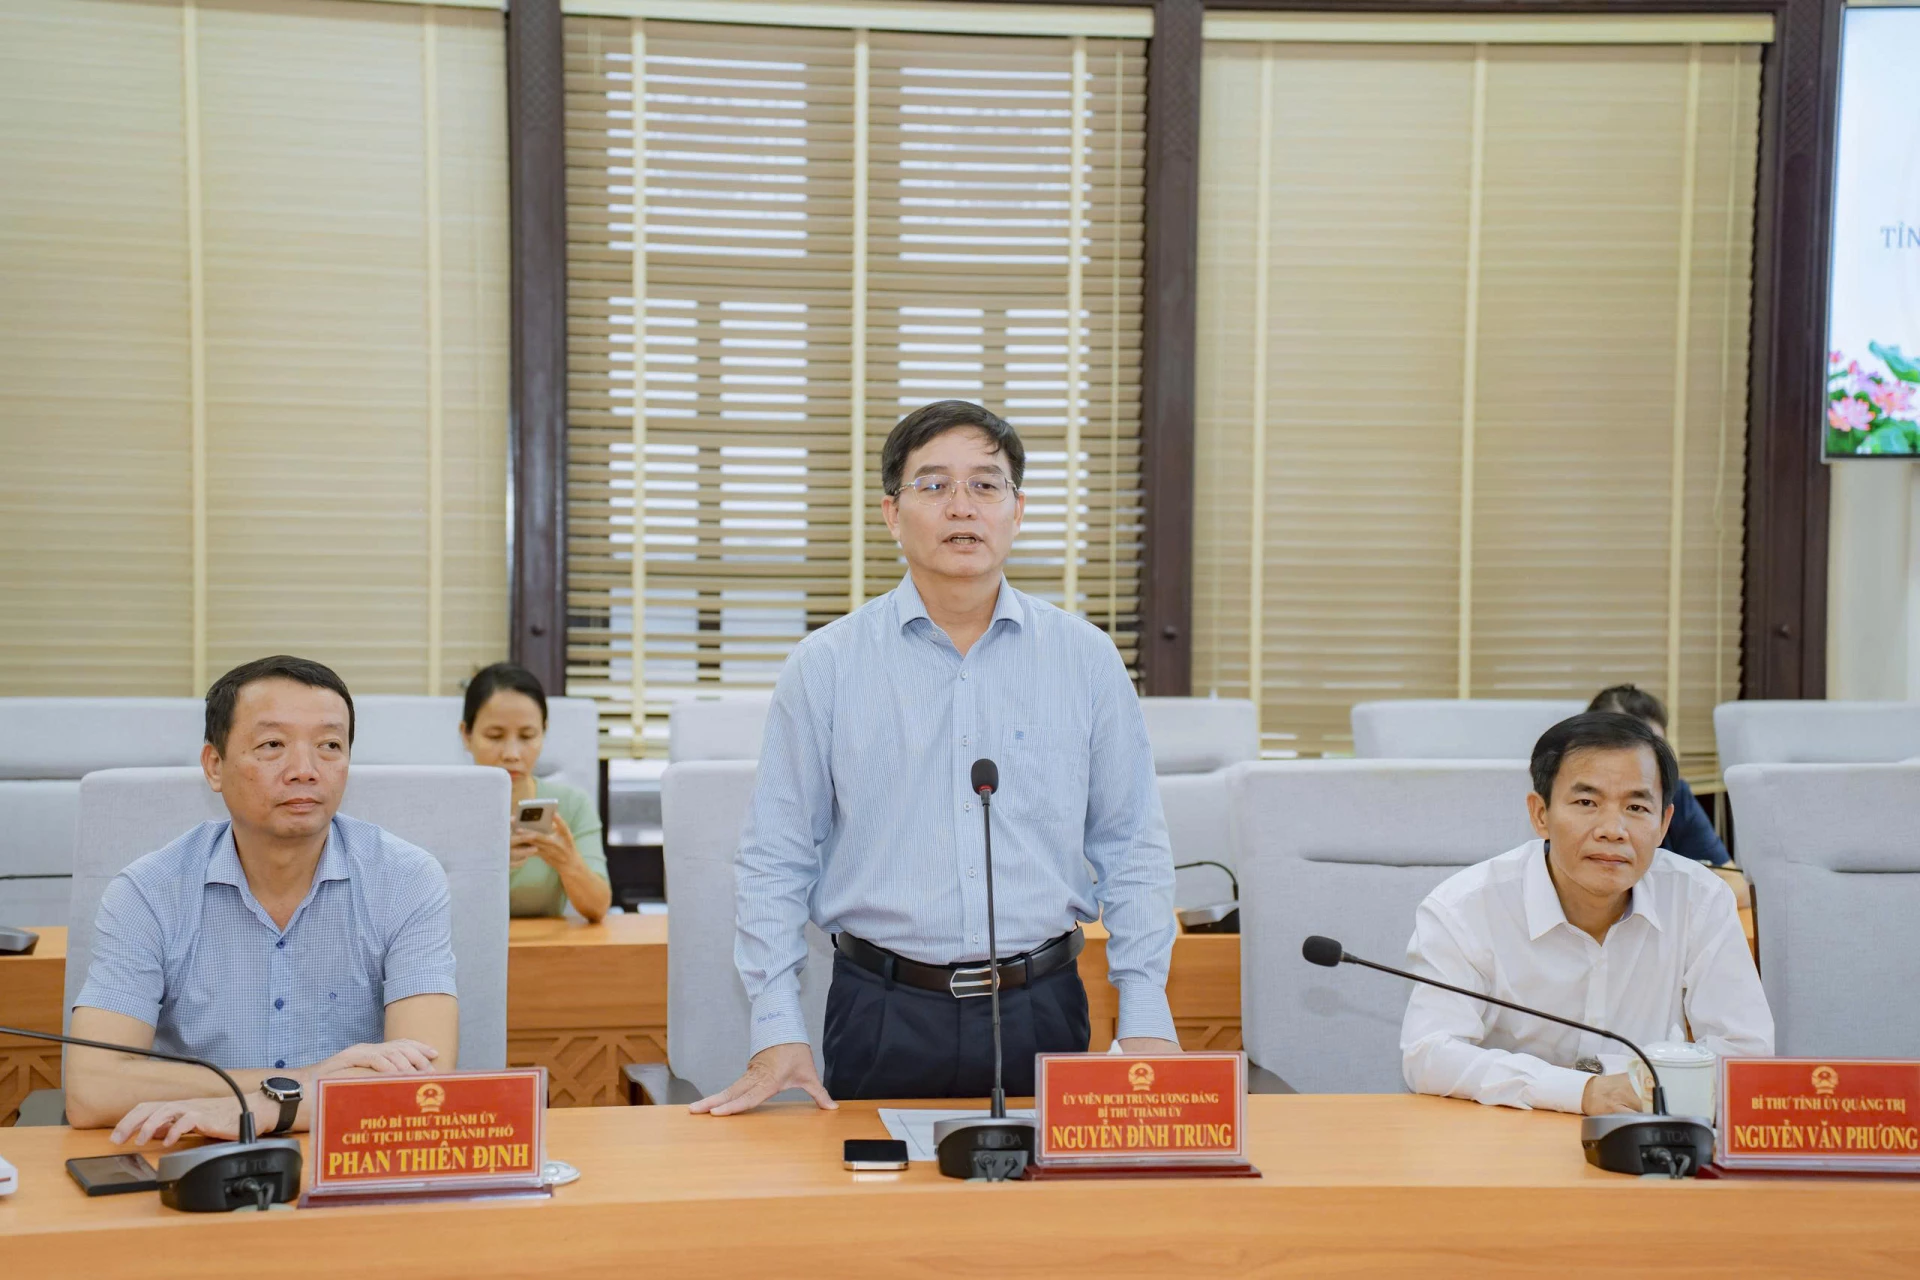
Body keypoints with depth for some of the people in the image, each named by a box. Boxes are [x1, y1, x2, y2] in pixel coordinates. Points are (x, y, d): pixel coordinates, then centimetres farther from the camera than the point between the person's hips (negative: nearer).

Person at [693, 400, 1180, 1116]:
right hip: (882, 1012, -1)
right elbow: (777, 857, 3)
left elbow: (1131, 850, 6)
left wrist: (1145, 1019, -1)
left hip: (1041, 1008, 1)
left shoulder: (1087, 659, 4)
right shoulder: (826, 666, 0)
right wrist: (778, 1031, -4)